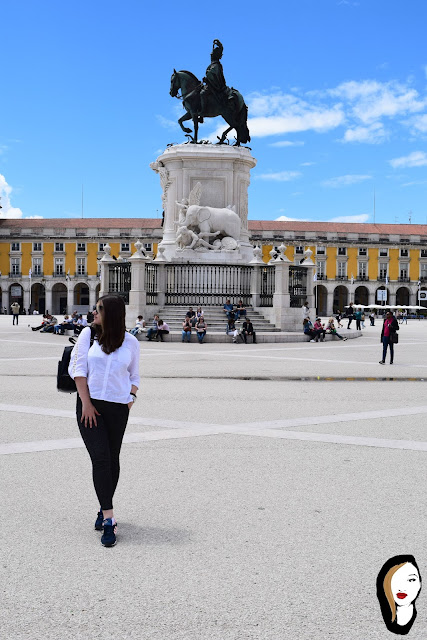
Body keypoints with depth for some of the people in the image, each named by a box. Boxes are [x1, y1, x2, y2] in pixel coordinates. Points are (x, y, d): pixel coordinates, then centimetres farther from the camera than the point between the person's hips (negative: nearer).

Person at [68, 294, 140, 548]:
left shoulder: (131, 342, 3)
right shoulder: (89, 334, 1)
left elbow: (134, 376, 14)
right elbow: (78, 368, -2)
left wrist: (132, 397, -2)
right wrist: (86, 403, -8)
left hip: (118, 408, 1)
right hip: (90, 405, -1)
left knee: (112, 459, 10)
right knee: (100, 458, -9)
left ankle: (104, 510, 28)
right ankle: (109, 519, -5)